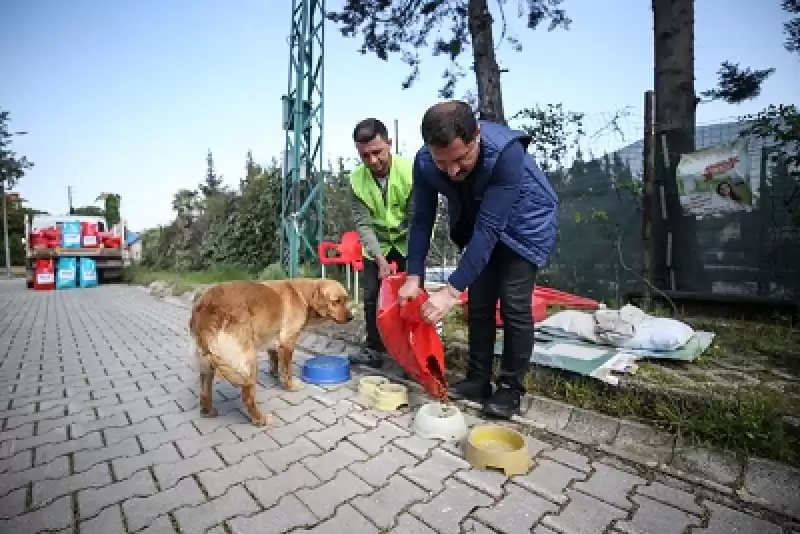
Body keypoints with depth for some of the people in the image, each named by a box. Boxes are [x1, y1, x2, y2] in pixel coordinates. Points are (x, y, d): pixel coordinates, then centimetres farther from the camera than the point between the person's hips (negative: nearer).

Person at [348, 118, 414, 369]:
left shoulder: (410, 170, -24)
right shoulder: (357, 179, -17)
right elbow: (363, 224, -16)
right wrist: (380, 259, -26)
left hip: (408, 243, -2)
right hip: (376, 245, 3)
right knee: (372, 296, 2)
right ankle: (374, 349, 17)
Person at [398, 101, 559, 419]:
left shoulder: (506, 151, -38)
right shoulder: (424, 162, -23)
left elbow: (489, 229, -39)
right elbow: (421, 220, -13)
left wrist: (451, 291, -40)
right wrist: (413, 277, -18)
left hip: (525, 223, -4)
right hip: (480, 224, 5)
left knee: (514, 304, -10)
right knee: (478, 303, 3)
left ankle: (511, 388, 8)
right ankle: (478, 380, 17)